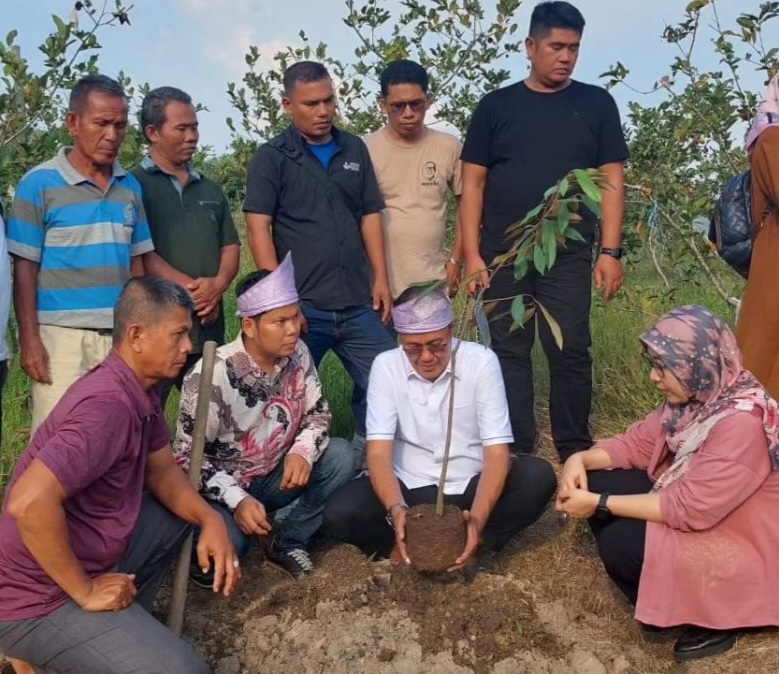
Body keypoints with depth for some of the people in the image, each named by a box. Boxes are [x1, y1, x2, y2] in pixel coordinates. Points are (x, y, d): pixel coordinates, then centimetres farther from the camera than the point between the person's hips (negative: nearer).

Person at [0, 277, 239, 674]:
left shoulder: (140, 392, 3)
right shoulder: (109, 405, -27)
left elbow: (162, 471, 13)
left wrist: (210, 520, -5)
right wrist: (85, 591, -23)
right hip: (39, 599, -9)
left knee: (181, 513, 17)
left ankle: (121, 623, 14)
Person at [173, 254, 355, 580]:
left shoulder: (298, 354, -9)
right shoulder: (212, 374, -24)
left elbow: (318, 413, 2)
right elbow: (188, 456, -20)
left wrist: (303, 451, -20)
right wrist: (237, 500, -32)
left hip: (275, 476, 5)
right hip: (222, 487, -5)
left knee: (341, 456, -18)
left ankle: (289, 542, -2)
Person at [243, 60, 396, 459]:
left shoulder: (354, 150, 13)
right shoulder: (272, 157, 0)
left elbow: (370, 215, 14)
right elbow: (258, 227, -7)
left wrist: (380, 278, 6)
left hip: (358, 303, 4)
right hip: (302, 306, -4)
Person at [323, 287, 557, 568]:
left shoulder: (481, 361, -14)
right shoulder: (386, 366, -11)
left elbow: (496, 450, -18)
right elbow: (379, 450, -17)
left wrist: (478, 518, -35)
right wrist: (397, 509, -37)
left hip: (470, 487, 1)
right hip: (410, 487, 0)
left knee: (538, 477, -27)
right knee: (340, 513, -26)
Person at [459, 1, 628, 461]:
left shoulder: (596, 104, 6)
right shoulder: (497, 105, 5)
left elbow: (612, 181, 4)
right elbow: (474, 183, 4)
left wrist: (610, 251, -5)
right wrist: (472, 254, -4)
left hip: (569, 256, 0)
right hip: (503, 256, 1)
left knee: (571, 354, 1)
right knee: (509, 354, 6)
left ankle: (576, 452, 15)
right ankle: (516, 454, 17)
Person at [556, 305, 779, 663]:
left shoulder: (742, 422, -31)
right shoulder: (698, 396, -5)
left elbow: (689, 510, -32)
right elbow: (638, 443, 4)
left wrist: (600, 503, -27)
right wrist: (582, 458, -15)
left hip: (742, 541, -9)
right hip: (693, 503, 9)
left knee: (619, 543, -23)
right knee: (596, 480, -4)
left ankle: (711, 622, 1)